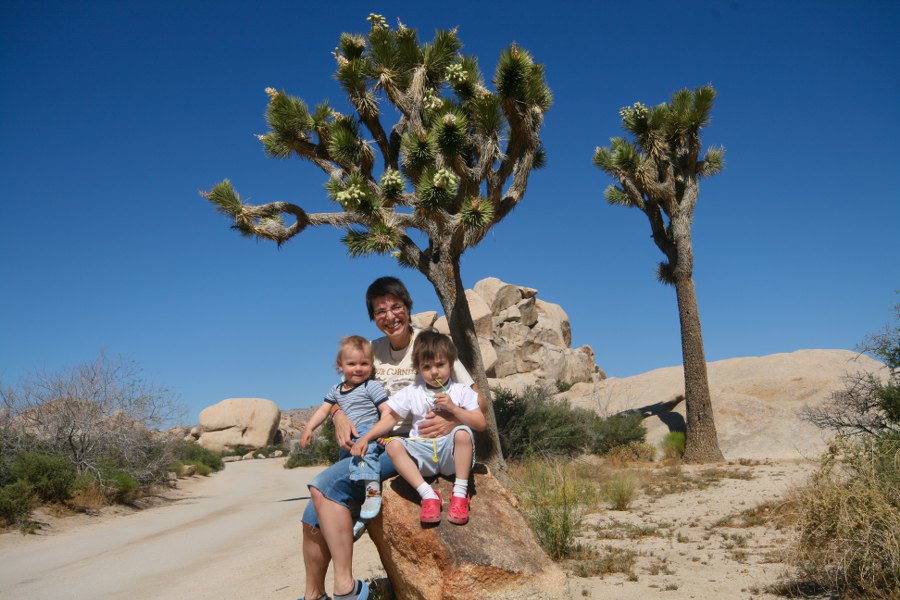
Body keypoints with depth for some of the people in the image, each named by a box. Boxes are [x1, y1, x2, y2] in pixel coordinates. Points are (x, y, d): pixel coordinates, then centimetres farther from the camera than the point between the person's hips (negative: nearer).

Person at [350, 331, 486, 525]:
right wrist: (365, 438, -1)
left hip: (451, 453, -2)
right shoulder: (412, 393, 12)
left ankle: (460, 494, -23)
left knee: (462, 432, -33)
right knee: (393, 445, -24)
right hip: (423, 455, 2)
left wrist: (453, 408, -12)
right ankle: (428, 495, -26)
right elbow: (390, 417, 11)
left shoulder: (461, 391, 6)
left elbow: (481, 424, -1)